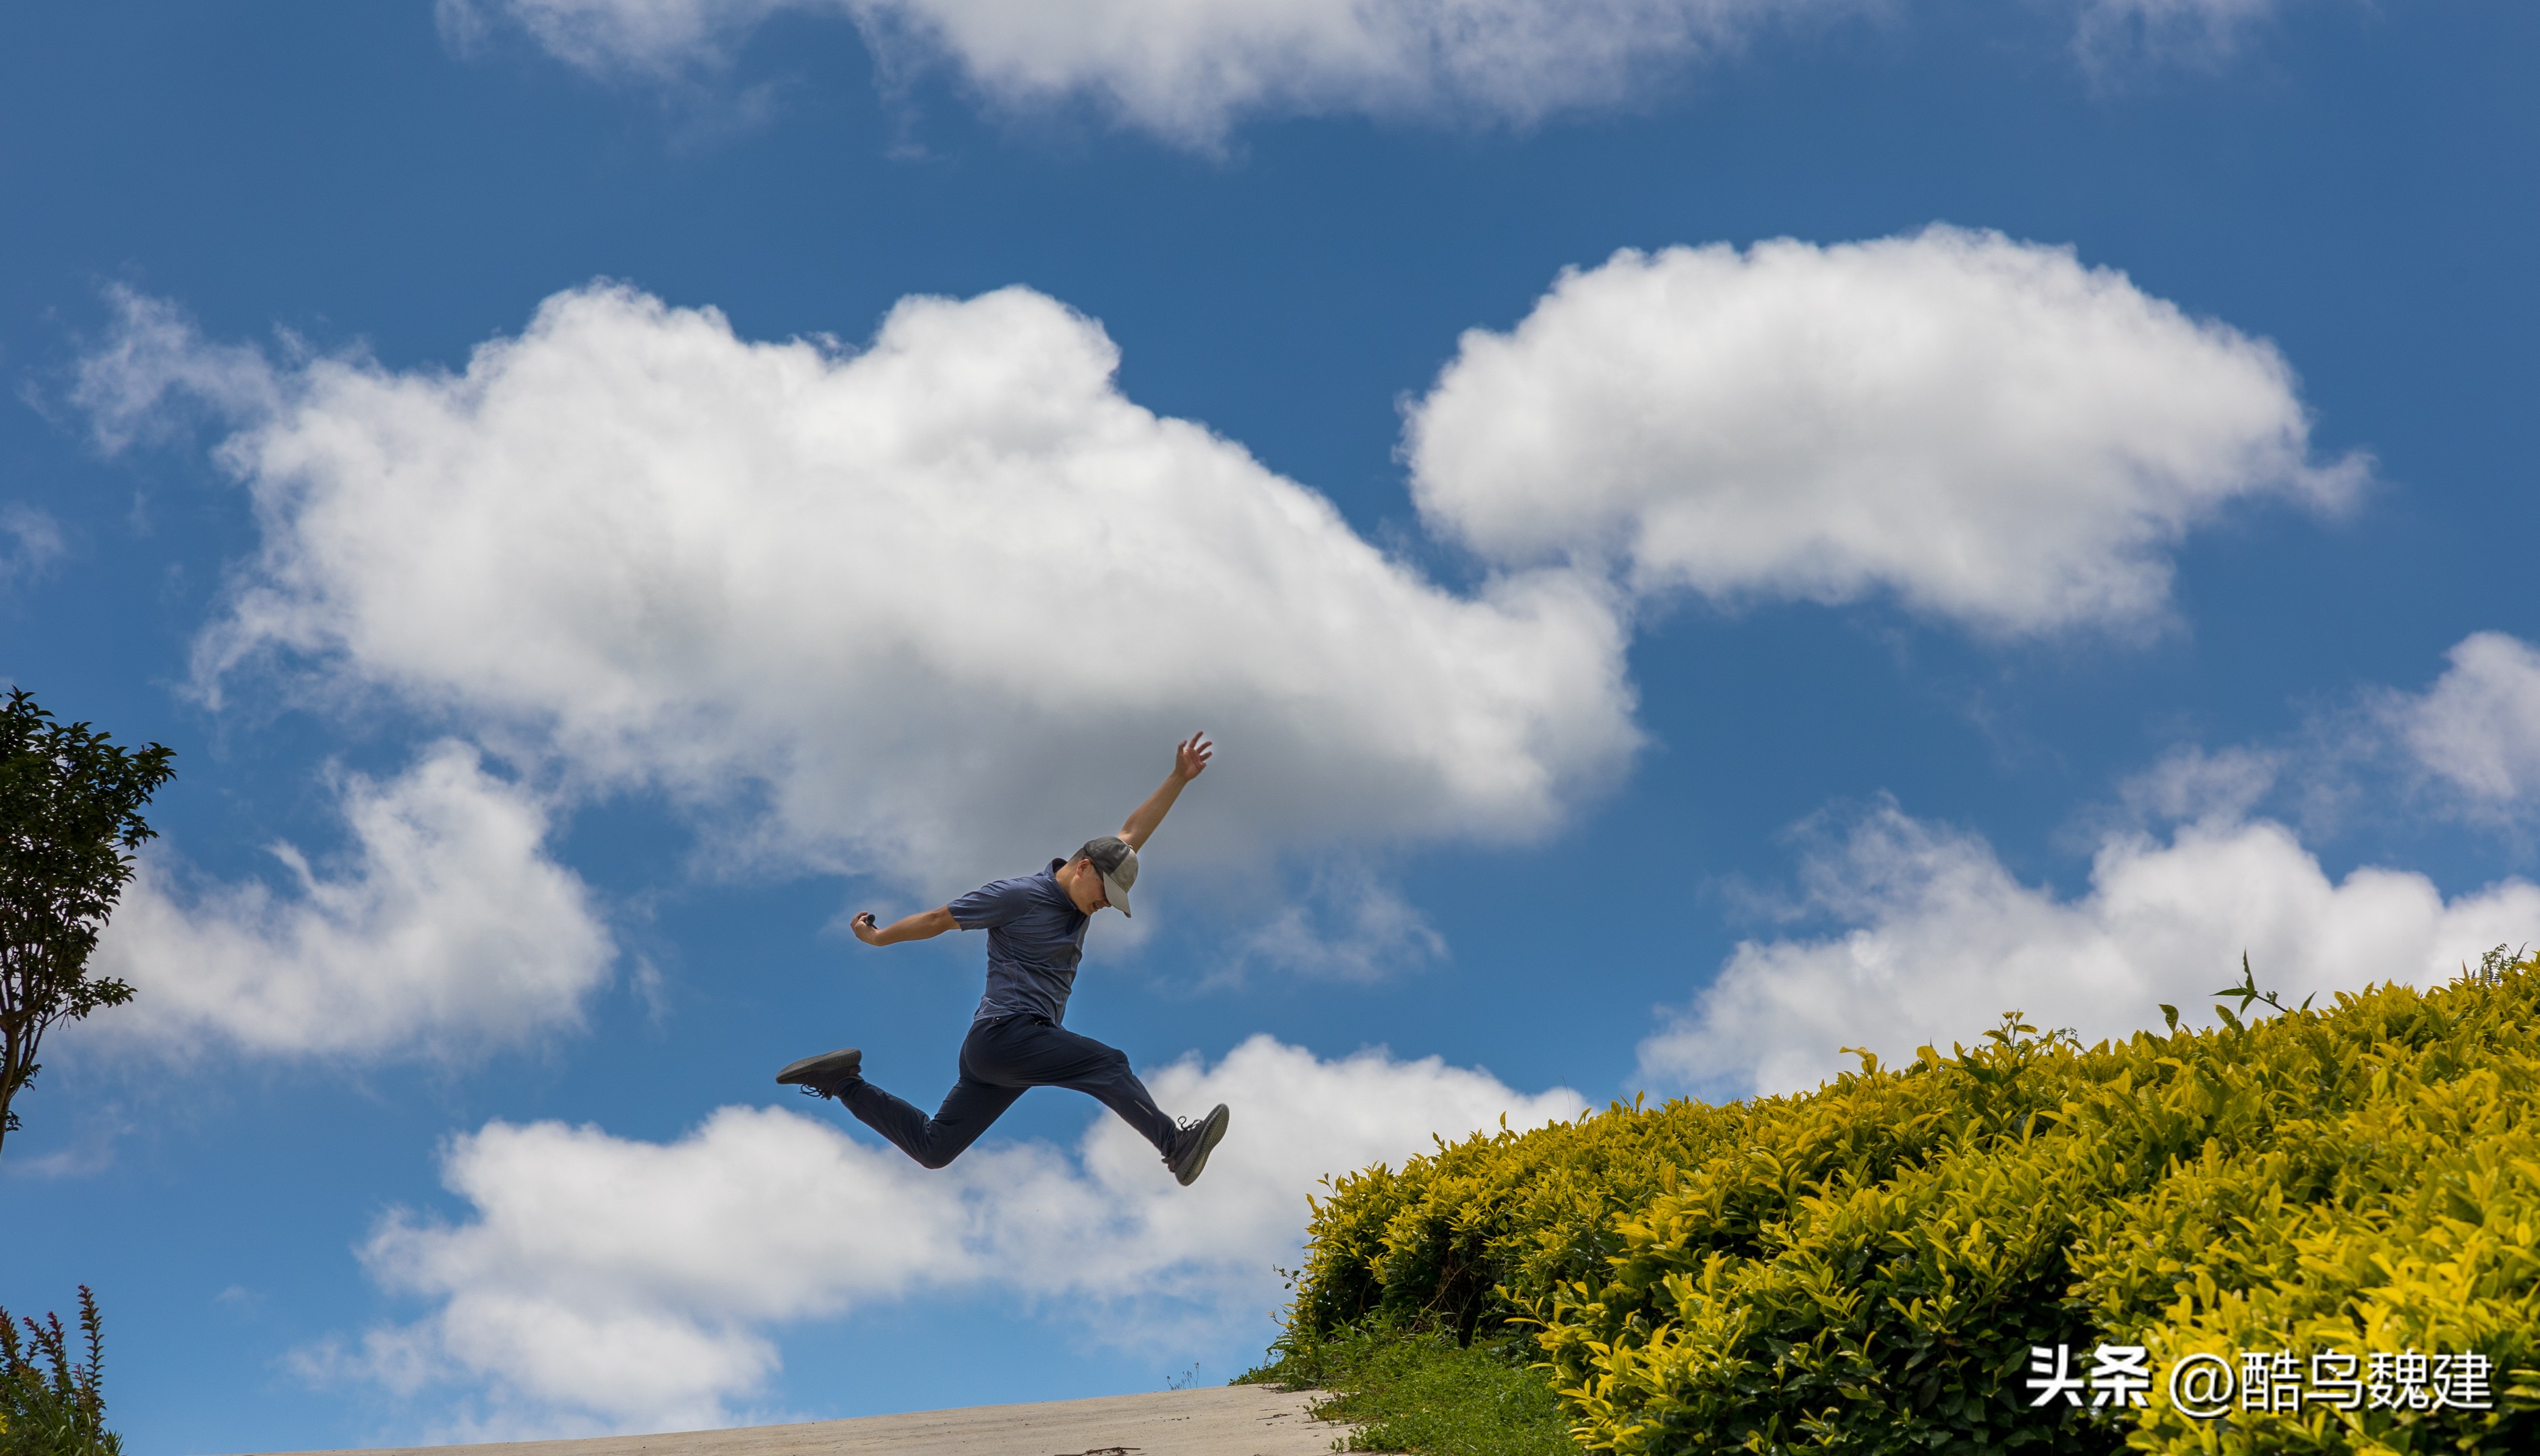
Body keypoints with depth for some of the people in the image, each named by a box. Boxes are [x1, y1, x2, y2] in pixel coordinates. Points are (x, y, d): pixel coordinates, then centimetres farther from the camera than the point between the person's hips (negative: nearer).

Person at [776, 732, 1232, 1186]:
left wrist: (1180, 778, 10)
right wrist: (879, 937, 12)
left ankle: (842, 1082, 18)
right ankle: (1176, 1145, -28)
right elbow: (940, 918, 1)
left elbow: (1133, 834, 16)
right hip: (1007, 1031, -9)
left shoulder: (1079, 895, 14)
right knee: (1107, 1064, -21)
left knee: (932, 1148, 12)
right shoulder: (1018, 896, -9)